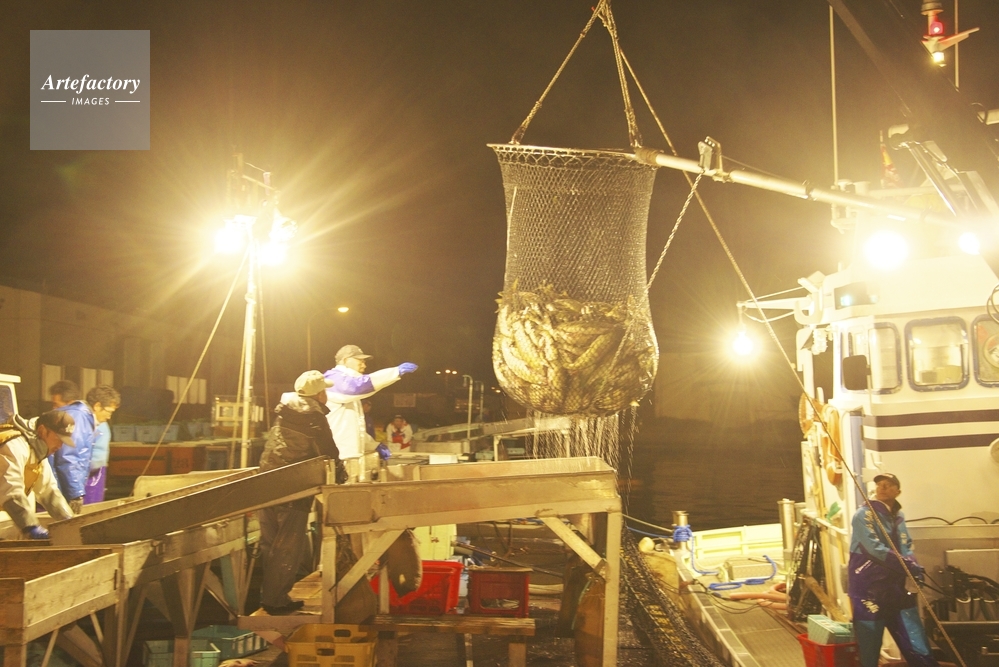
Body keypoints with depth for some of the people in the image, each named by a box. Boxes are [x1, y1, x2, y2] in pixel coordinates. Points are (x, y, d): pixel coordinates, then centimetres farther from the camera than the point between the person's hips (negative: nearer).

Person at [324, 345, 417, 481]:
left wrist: (374, 445, 18)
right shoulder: (334, 380, -8)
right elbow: (357, 386, -32)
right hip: (341, 457, -10)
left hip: (353, 455, 10)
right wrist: (397, 371, -35)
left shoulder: (346, 381, 26)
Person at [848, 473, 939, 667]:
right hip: (869, 592, -6)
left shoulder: (899, 517, 14)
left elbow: (907, 547, 15)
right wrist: (907, 565, -21)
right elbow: (875, 548, -20)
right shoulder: (864, 515, -8)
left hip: (896, 590, 6)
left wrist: (912, 565, -6)